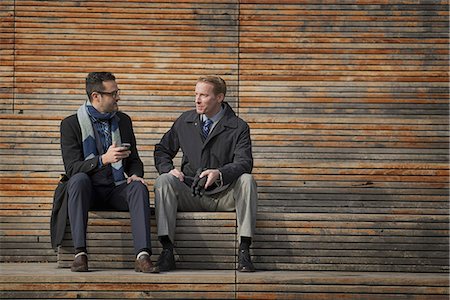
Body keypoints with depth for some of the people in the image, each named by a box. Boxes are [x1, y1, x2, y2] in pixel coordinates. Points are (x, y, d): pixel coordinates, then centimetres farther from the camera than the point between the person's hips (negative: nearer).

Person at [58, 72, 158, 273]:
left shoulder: (123, 121, 13)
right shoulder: (71, 124, -1)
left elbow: (134, 160, 19)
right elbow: (72, 168, -11)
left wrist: (135, 175, -6)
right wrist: (103, 159, -27)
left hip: (116, 192, 3)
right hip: (88, 192, -3)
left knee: (138, 187, -28)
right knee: (79, 179, -35)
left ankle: (142, 256, -41)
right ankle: (80, 253, -37)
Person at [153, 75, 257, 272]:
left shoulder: (238, 127, 0)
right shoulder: (184, 121, 10)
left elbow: (244, 162, -13)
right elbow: (162, 150, 17)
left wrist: (219, 173, -34)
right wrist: (169, 169, -7)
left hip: (223, 197, -2)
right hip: (190, 195, 2)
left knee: (246, 180, -31)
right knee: (164, 180, -26)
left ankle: (244, 250, -33)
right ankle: (167, 249, -33)